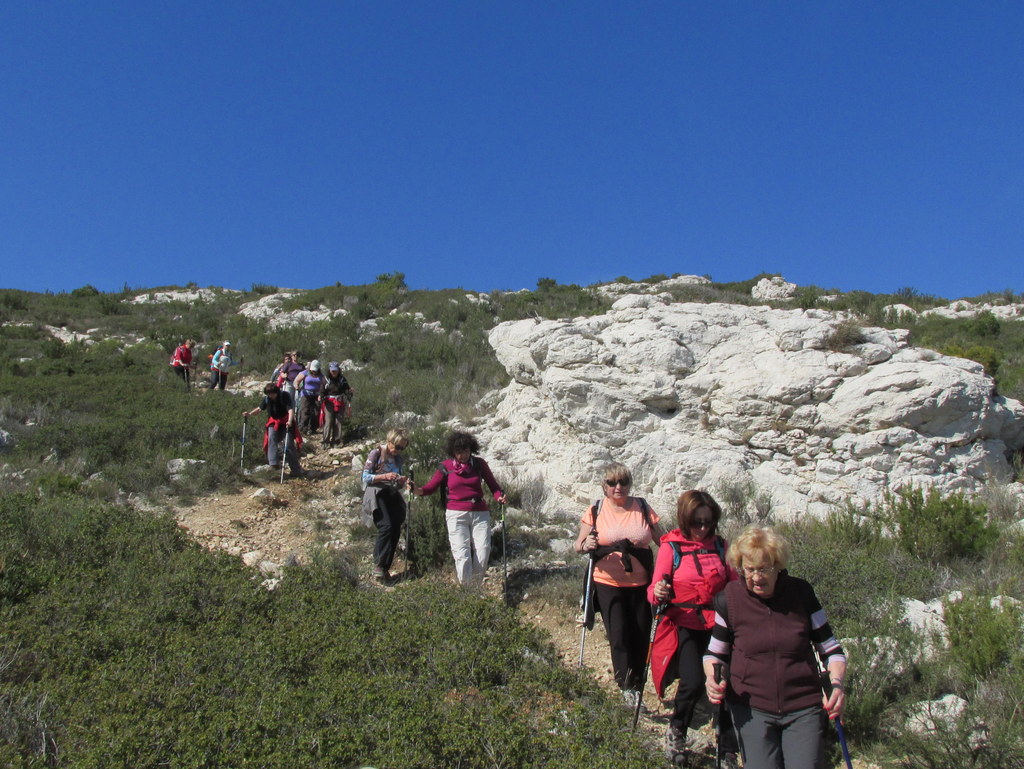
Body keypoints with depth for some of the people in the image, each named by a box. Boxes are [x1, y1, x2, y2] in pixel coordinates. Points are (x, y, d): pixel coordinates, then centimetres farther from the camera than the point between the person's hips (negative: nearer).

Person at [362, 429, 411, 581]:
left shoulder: (398, 459, 16)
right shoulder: (376, 454, -2)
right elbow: (365, 477, -6)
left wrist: (403, 482, -3)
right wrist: (385, 476, -20)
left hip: (392, 495, 6)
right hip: (376, 494, -6)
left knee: (396, 530, -5)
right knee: (386, 526, -23)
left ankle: (385, 567, 5)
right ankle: (378, 565, -16)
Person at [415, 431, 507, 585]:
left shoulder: (479, 463, 5)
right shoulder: (446, 467, 2)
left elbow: (493, 484, 7)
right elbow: (431, 487, 2)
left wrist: (500, 496, -13)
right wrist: (416, 490, -18)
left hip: (480, 514, 2)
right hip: (456, 514, -2)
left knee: (483, 553, -5)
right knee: (462, 554, -12)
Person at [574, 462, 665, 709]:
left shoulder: (642, 508, 1)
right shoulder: (595, 510, -1)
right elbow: (579, 546, 4)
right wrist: (587, 545, -20)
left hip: (641, 584, 1)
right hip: (609, 584, -1)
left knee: (642, 637, 4)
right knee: (619, 637, -3)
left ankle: (637, 685, 22)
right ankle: (627, 687, 12)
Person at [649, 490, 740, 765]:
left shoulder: (720, 546, 8)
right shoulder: (671, 547, -1)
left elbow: (735, 584, 13)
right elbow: (655, 588, -2)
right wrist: (658, 593, -25)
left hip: (716, 626, 3)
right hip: (684, 626, -3)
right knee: (693, 682, -20)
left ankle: (729, 752, 11)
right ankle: (676, 730, 10)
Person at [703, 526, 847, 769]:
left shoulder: (802, 593, -6)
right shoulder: (729, 598, -7)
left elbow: (830, 648, 4)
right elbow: (715, 653, 5)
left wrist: (836, 683, -14)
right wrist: (712, 678, -15)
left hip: (804, 709, 0)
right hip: (751, 708, 0)